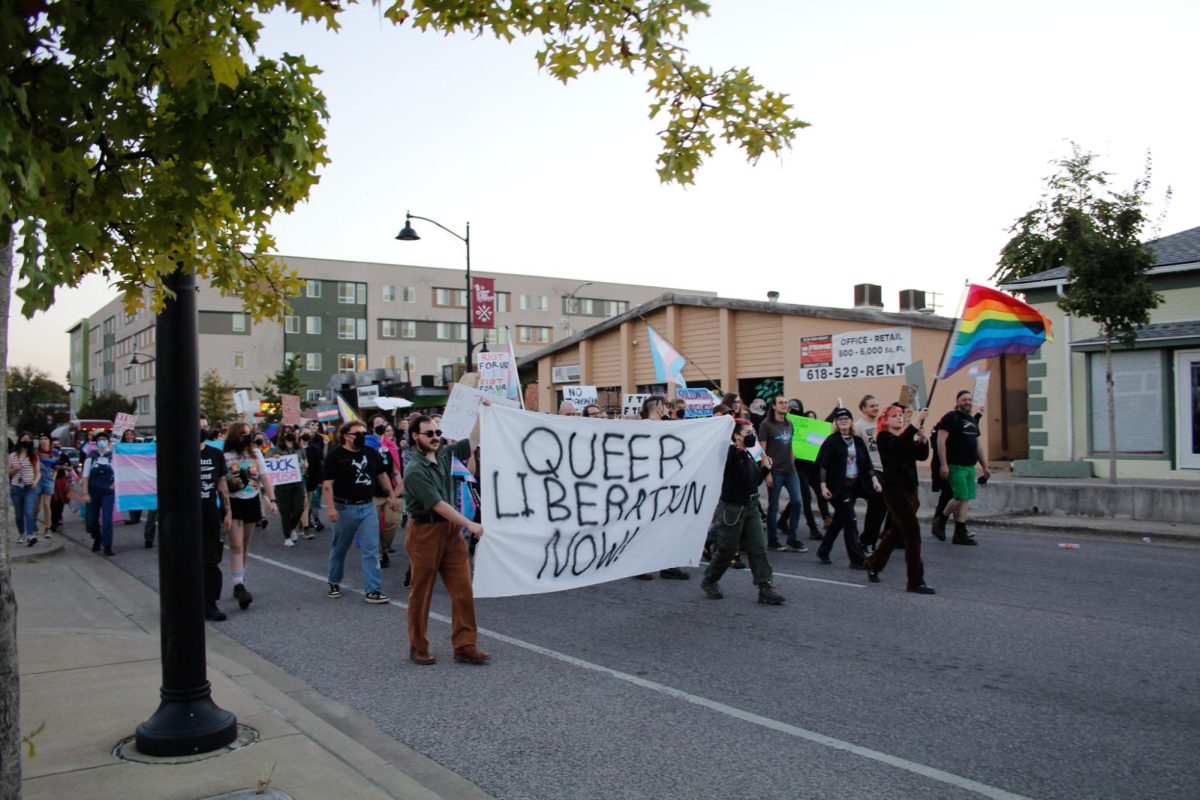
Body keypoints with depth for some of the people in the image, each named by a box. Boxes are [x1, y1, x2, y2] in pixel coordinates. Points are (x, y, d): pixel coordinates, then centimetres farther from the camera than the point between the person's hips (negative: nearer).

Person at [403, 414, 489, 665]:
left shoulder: (444, 454, 5)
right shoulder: (415, 470, -16)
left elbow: (472, 442, 13)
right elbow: (438, 505, -20)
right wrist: (470, 525, -19)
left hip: (450, 530, 6)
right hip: (425, 532, -6)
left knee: (463, 590, 1)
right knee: (421, 593, 6)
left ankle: (464, 646, 7)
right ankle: (418, 648, 20)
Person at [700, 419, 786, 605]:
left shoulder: (749, 456, 12)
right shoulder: (731, 452, -11)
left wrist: (764, 468, 7)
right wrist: (741, 445, -36)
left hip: (751, 507, 8)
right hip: (731, 508, -7)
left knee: (758, 548, 1)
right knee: (726, 549, 4)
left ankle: (765, 589, 3)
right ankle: (709, 582, 24)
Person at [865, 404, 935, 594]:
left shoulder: (907, 438, 16)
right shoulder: (884, 438, -6)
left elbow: (922, 455, 2)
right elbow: (899, 445, -28)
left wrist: (922, 435, -13)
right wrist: (915, 422, -30)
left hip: (909, 489, 8)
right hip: (894, 489, -8)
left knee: (896, 531, 17)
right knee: (912, 533, -11)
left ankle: (873, 564, 36)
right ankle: (916, 582, -7)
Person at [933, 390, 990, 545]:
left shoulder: (973, 420, 18)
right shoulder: (951, 417, -7)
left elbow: (979, 445, 21)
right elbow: (941, 441, -14)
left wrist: (985, 466, 17)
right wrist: (943, 465, -20)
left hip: (970, 466, 8)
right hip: (955, 466, -8)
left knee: (966, 500, 5)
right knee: (962, 497, -11)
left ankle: (960, 534, 8)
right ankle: (940, 520, 10)